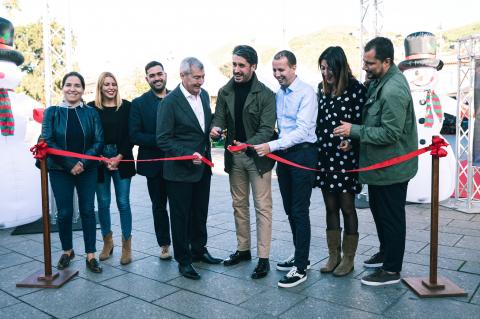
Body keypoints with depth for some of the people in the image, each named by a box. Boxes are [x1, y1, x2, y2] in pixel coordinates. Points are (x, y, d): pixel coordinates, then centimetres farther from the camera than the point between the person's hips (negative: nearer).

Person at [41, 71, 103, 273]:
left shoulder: (91, 112, 2)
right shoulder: (52, 112, 1)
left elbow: (98, 141, -3)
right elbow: (47, 141, -6)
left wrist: (83, 162, -15)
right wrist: (70, 164, -14)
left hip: (87, 170, 1)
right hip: (60, 171, 0)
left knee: (88, 211, 3)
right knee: (64, 212, 5)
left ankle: (90, 255, 12)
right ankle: (67, 251, 26)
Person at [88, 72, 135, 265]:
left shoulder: (126, 106, 3)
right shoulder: (92, 108, 3)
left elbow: (130, 135, 0)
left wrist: (119, 157, -8)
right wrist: (103, 159, -7)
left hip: (122, 160, -1)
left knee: (123, 203, 0)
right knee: (103, 203, 7)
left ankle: (126, 245, 11)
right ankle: (107, 242, 24)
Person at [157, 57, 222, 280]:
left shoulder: (203, 94, 6)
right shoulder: (170, 102, -15)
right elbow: (163, 139, -16)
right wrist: (188, 155, -24)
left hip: (202, 167, 7)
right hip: (180, 170, -6)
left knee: (200, 213, 19)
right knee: (181, 216, 7)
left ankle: (199, 250, 38)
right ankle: (183, 260, 23)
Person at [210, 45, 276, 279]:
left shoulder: (266, 94, -10)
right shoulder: (225, 92, 4)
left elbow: (267, 129, -15)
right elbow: (219, 118, 4)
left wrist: (247, 144, -32)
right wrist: (216, 129, -20)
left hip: (258, 156, -5)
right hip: (234, 156, 5)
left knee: (262, 207, -1)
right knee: (239, 204, 15)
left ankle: (263, 258, 7)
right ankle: (243, 249, 29)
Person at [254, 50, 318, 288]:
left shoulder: (306, 93, -13)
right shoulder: (278, 93, 11)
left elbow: (302, 130, -21)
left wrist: (271, 146, -26)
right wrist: (273, 148, 1)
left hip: (302, 154, -8)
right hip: (283, 154, 8)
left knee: (299, 211, -4)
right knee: (290, 209, 15)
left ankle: (301, 267, 6)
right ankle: (299, 255, 30)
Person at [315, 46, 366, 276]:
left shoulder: (356, 89, -8)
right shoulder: (322, 89, 9)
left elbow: (361, 123, -8)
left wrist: (351, 142, -23)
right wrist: (314, 148, 9)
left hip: (345, 157, -5)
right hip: (324, 156, 6)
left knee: (347, 207, 5)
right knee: (330, 207, 12)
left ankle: (348, 258, 20)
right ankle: (333, 256, 25)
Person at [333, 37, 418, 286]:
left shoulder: (393, 90, -25)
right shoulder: (378, 81, 7)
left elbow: (389, 133, -27)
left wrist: (354, 131, -21)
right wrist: (352, 135, 2)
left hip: (391, 167, -10)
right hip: (379, 163, 10)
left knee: (391, 217, 3)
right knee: (378, 210, 22)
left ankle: (391, 270, 18)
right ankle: (386, 253, 41)